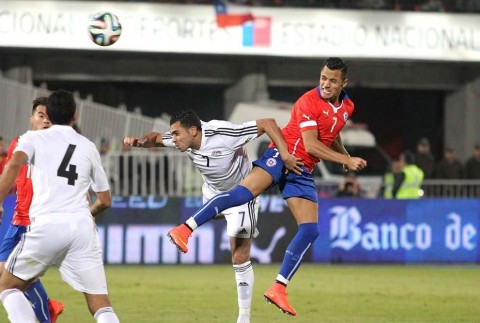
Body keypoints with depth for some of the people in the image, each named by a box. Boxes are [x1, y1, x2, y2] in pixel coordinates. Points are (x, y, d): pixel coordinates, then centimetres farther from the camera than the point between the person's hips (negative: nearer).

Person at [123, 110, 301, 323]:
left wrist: (285, 155, -42)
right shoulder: (184, 139, -18)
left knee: (240, 259, -5)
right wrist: (139, 142, -20)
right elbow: (156, 139, 1)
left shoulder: (223, 134, -36)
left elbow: (267, 123, -34)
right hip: (213, 193, 6)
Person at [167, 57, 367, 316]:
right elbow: (311, 145, -18)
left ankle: (278, 289, -3)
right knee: (243, 192, -30)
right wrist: (346, 160, -16)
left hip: (302, 172, 7)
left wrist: (345, 157, 23)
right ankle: (185, 229, -33)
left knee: (310, 231, -6)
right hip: (282, 155, -7)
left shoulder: (346, 107, 12)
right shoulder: (309, 102, -12)